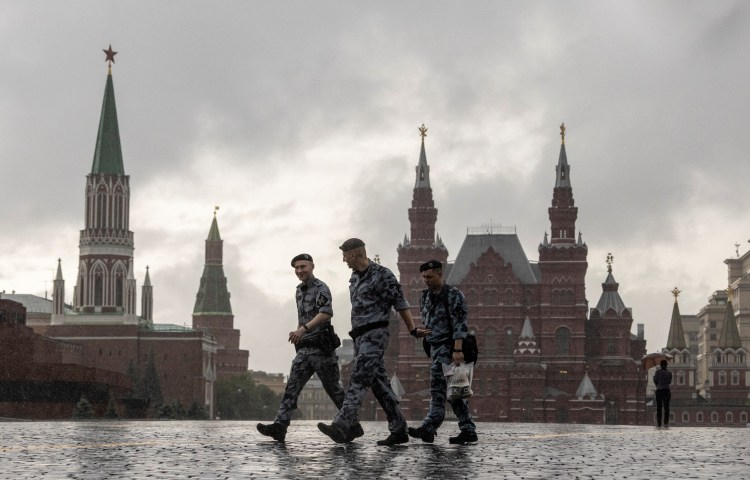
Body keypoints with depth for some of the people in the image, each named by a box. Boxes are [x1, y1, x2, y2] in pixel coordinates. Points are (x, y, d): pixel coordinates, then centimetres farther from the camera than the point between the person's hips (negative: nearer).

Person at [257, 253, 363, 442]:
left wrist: (303, 329, -35)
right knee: (292, 387, -6)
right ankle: (279, 426, -14)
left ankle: (354, 427, 12)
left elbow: (326, 313, -26)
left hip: (322, 348, -7)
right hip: (304, 349, 7)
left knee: (334, 389, 0)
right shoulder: (300, 290, 17)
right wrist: (297, 332, 15)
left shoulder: (320, 288, -9)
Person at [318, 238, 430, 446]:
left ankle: (341, 427, -30)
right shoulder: (355, 277, 17)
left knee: (359, 380, -18)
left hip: (374, 334, -9)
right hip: (361, 336, 9)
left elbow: (400, 303, -6)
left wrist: (413, 330, -4)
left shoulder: (382, 275, -9)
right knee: (379, 383, 7)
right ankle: (398, 431, 10)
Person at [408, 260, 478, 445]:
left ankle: (429, 427, -23)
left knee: (438, 388, -16)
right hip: (435, 347, 9)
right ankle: (468, 430, 11)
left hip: (448, 347, -9)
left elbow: (459, 324, -17)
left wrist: (457, 349, -25)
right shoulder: (426, 296, 14)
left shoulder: (453, 295, -9)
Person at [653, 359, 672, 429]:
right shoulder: (669, 373, 4)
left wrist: (654, 377, 19)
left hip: (659, 391, -2)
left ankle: (659, 424, -1)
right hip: (666, 391, 2)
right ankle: (666, 423, -5)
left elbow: (655, 381, -1)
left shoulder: (658, 372, -5)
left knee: (659, 408, 3)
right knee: (666, 408, 3)